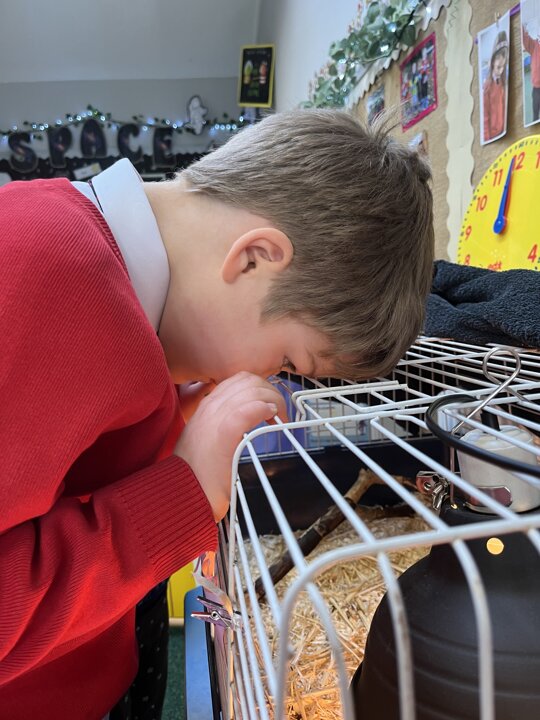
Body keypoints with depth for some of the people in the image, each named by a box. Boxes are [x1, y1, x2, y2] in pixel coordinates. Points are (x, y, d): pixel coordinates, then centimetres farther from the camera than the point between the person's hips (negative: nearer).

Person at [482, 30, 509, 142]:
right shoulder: (487, 85, -13)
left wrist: (504, 129, 6)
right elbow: (485, 115, -13)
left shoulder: (503, 83, 5)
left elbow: (504, 108, 11)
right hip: (491, 132, -6)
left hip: (502, 131, 6)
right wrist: (487, 137, -14)